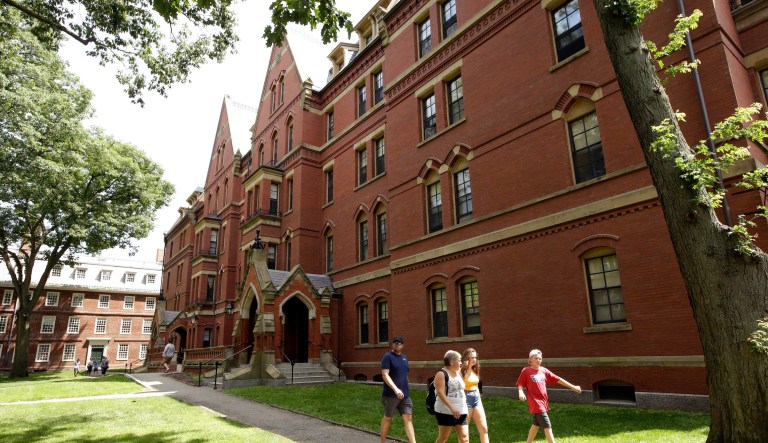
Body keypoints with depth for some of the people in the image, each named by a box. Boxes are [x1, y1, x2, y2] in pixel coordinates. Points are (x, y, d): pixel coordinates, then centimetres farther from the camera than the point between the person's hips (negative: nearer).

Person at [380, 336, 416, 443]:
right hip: (391, 394, -6)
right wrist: (395, 389, -29)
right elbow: (385, 375, -19)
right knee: (387, 418, 8)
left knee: (408, 418, -2)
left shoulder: (404, 357, 12)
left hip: (405, 394, 6)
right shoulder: (387, 356, -9)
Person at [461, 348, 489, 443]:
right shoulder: (462, 371, -12)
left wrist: (480, 401, 17)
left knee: (484, 428, 5)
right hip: (466, 399, -7)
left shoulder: (475, 370, 11)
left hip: (477, 399, 8)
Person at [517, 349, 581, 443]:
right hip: (536, 403, -6)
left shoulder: (544, 370, 8)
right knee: (547, 426, -9)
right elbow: (520, 384, -7)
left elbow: (558, 379, 10)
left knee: (536, 424, 16)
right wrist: (520, 392, -28)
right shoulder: (526, 371, -7)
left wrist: (573, 387, 10)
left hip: (543, 402, 6)